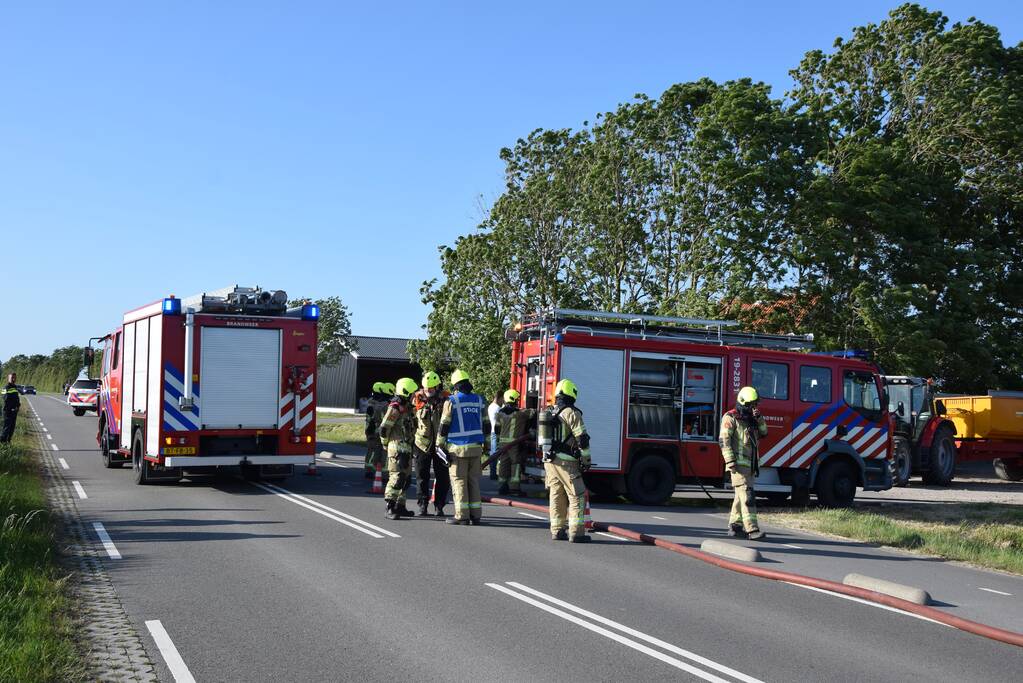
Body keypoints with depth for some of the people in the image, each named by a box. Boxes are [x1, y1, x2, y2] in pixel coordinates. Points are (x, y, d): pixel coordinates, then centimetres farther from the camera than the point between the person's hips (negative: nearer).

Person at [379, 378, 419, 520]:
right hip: (397, 448, -10)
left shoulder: (407, 408, 16)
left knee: (406, 478, 14)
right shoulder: (395, 408, -13)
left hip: (406, 448, 10)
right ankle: (390, 509, -13)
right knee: (397, 477, -14)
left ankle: (400, 507, 22)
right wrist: (386, 443, -1)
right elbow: (384, 428, -14)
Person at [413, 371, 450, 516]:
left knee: (442, 477, 3)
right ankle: (423, 505, 17)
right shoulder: (417, 399, 0)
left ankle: (439, 506, 13)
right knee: (422, 477, 7)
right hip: (422, 444, 1)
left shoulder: (446, 399, -5)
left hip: (440, 444, -1)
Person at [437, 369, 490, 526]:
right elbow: (486, 425, 12)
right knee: (474, 481, 10)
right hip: (476, 447, 4)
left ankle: (462, 515, -1)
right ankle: (476, 515, 9)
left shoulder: (451, 401, -5)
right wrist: (485, 444, 20)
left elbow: (444, 426, -5)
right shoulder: (480, 400, 8)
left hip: (458, 448, -4)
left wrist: (440, 445, 4)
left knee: (459, 481, 0)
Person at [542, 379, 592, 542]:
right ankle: (576, 532, -8)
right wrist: (586, 460, -5)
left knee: (556, 496, 13)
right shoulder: (571, 413, -11)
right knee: (577, 496, -3)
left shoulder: (548, 413, 13)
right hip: (566, 462, -7)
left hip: (549, 460, 7)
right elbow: (582, 439, -14)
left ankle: (557, 530, 14)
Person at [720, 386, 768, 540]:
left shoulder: (751, 419, 20)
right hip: (739, 464, -9)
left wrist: (759, 418, 0)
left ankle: (734, 526, 22)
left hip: (750, 464, 9)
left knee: (741, 496, 13)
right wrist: (730, 461, -20)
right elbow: (724, 440, -12)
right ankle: (752, 529, -21)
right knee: (747, 495, -15)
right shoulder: (731, 418, -6)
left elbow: (763, 433, 16)